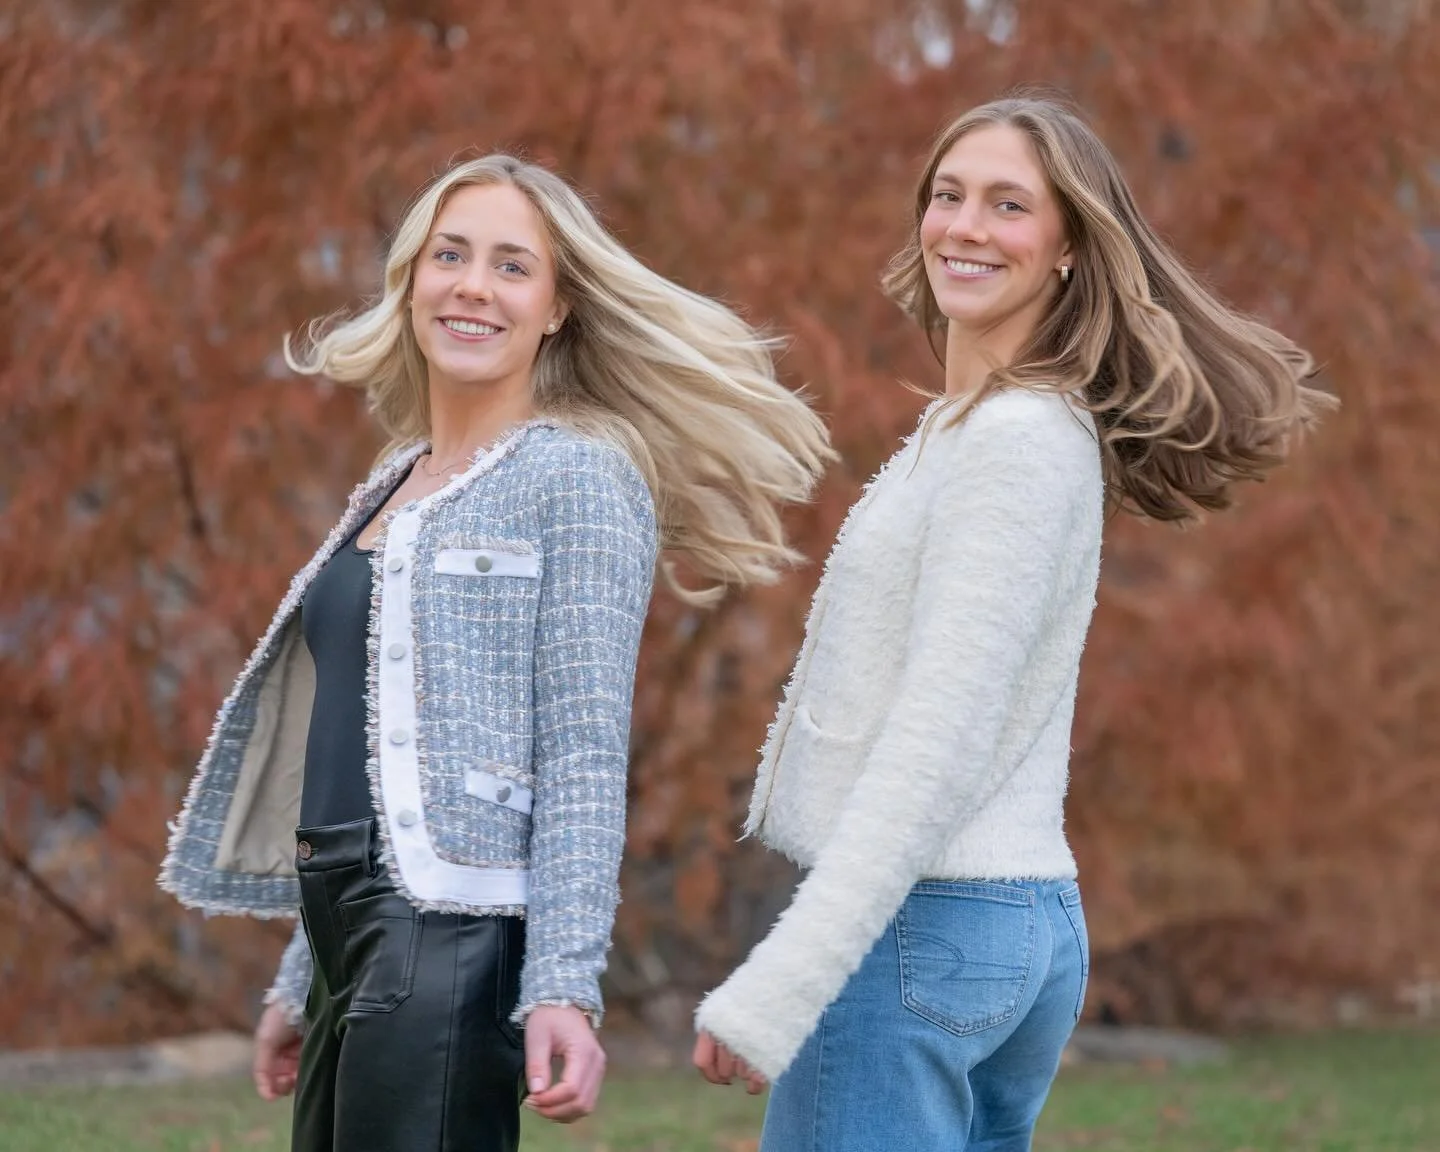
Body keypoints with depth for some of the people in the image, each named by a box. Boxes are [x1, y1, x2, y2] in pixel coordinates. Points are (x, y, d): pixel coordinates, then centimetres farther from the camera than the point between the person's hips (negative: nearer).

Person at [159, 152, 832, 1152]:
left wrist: (563, 987, -20)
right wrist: (302, 987, 22)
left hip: (451, 940, -8)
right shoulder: (395, 488, 18)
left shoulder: (576, 480, -5)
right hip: (352, 939, 8)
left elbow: (583, 762, -12)